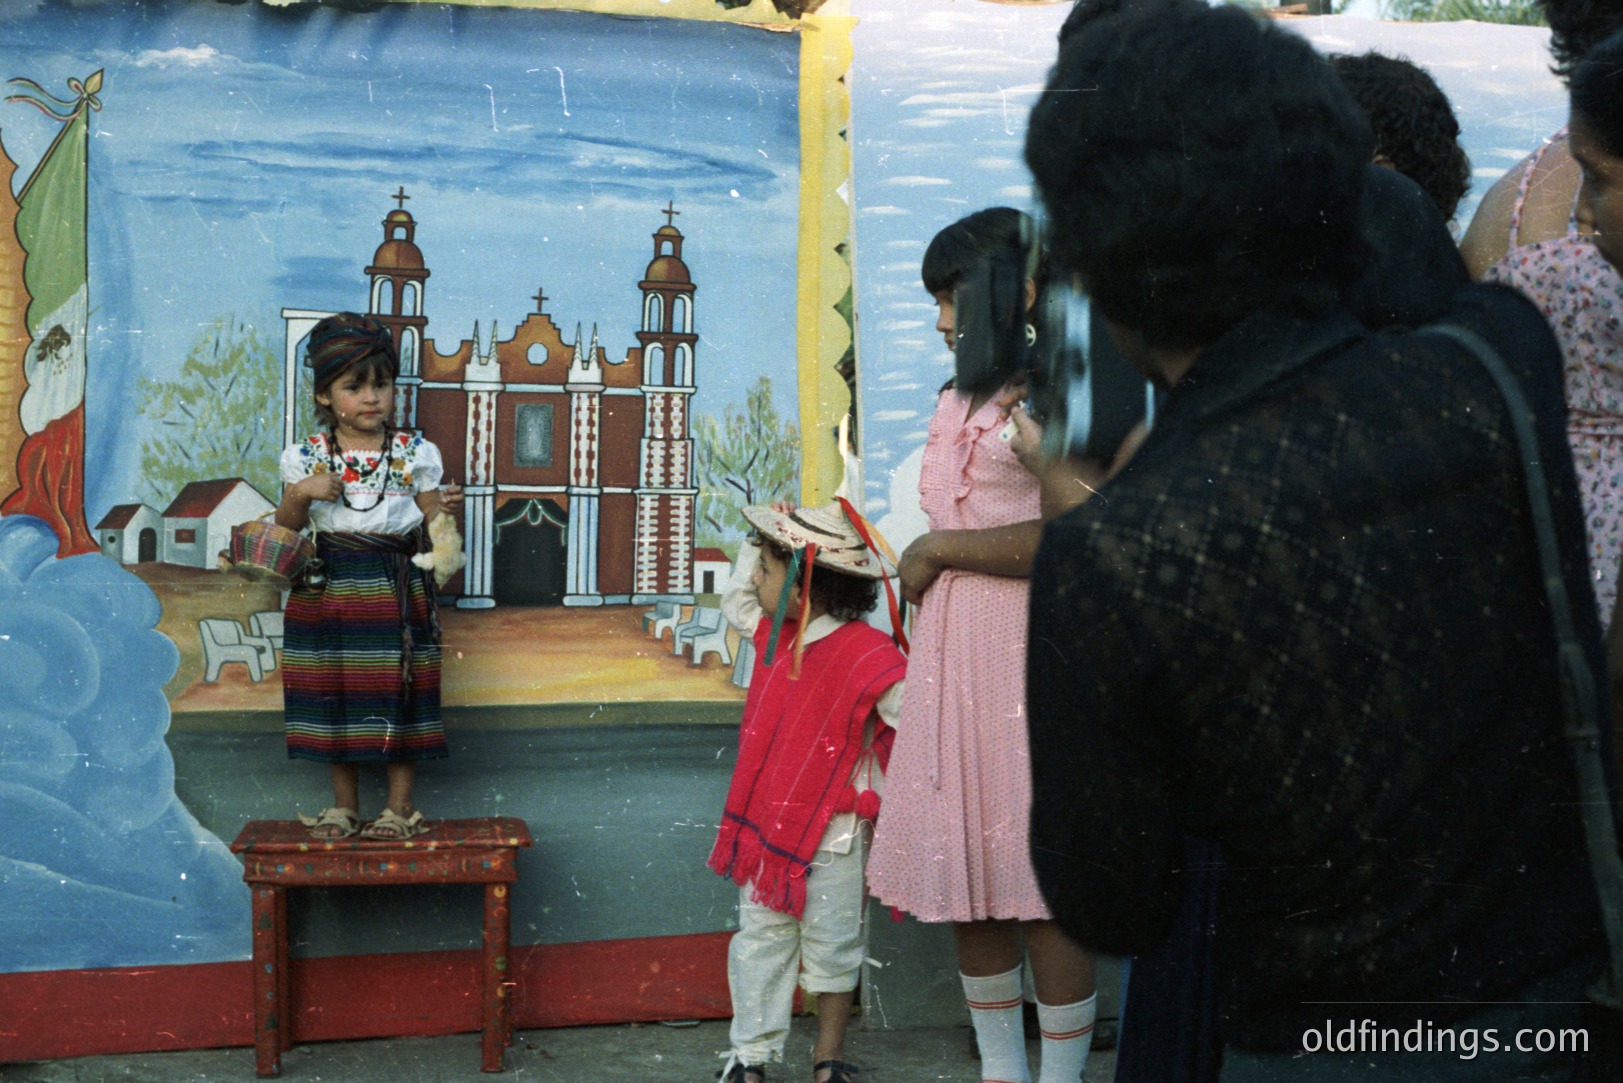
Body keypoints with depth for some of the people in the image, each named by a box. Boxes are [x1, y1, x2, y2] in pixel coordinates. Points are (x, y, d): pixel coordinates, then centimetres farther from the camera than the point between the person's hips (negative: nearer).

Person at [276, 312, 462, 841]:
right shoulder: (307, 457, 4)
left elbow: (431, 528, 6)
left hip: (396, 589, -1)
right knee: (334, 695, 6)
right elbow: (285, 528, 8)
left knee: (398, 694, 1)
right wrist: (301, 495, -10)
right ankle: (344, 805, 19)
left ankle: (399, 805, 12)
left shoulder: (414, 454, 2)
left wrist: (443, 510, -15)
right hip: (330, 590, 1)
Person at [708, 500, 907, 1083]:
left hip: (832, 832, -6)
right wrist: (759, 544, 11)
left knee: (832, 944, 9)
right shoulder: (775, 633, 3)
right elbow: (736, 601, 24)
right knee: (760, 936, 10)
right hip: (768, 820, 6)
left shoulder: (867, 656, -19)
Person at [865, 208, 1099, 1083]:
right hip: (953, 655, 8)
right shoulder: (959, 400, 17)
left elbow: (1063, 540, -19)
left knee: (1043, 893, -3)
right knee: (968, 883, 10)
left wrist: (936, 551, -9)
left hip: (1030, 655, -8)